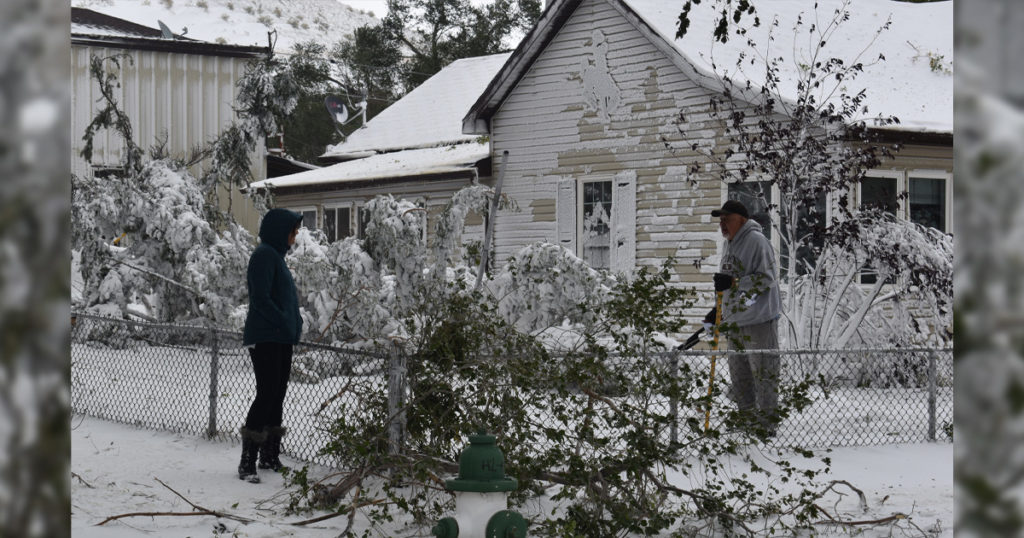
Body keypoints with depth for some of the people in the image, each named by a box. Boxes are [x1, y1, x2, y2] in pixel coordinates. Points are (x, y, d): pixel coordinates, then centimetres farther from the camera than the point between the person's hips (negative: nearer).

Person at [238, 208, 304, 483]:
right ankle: (247, 463, -8)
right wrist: (287, 324, -18)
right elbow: (261, 298, -18)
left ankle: (270, 457, 20)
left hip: (281, 340, 10)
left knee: (277, 397, 12)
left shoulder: (276, 255, 18)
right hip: (265, 339, -10)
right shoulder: (264, 255, -11)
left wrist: (295, 323, 11)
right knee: (267, 395, -11)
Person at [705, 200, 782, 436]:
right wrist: (719, 310, 24)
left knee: (764, 372, -3)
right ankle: (746, 416, 28)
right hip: (736, 319, 10)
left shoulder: (756, 240, -14)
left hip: (759, 320, -10)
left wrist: (733, 282, -26)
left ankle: (768, 423, 3)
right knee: (739, 372, 16)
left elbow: (766, 278, -19)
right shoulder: (730, 244, 16)